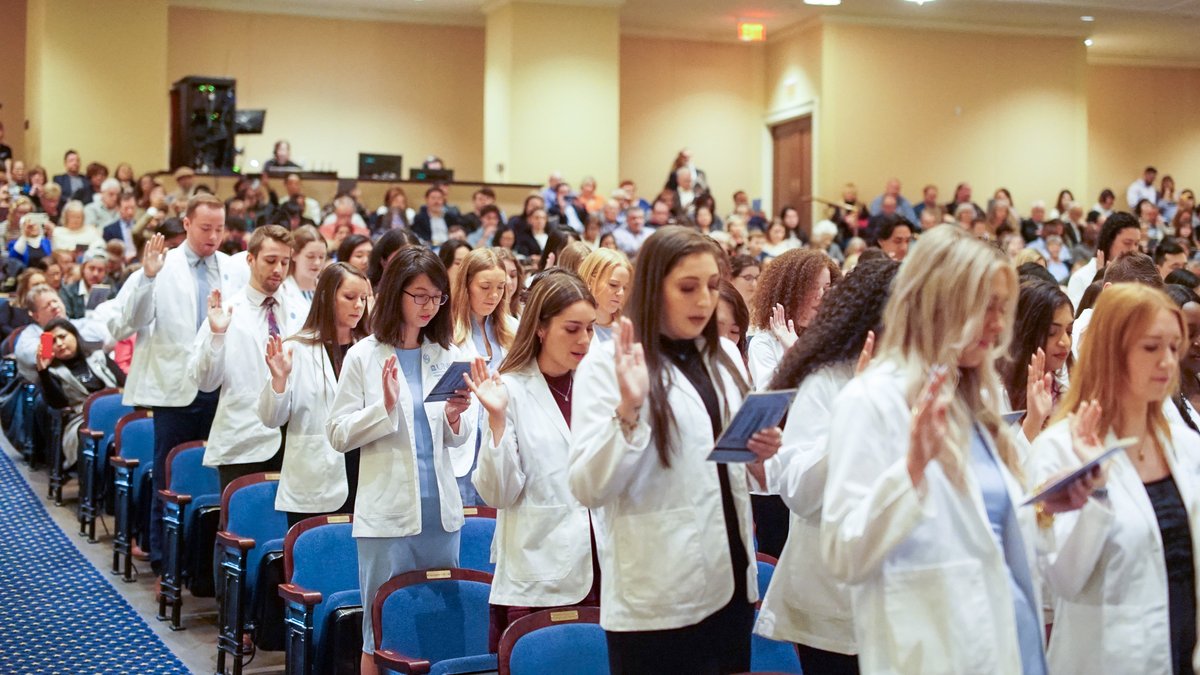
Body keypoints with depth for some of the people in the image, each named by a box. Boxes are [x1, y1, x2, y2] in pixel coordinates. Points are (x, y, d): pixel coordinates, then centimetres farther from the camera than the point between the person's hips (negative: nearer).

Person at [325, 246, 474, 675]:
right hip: (387, 513, -4)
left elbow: (458, 442, 10)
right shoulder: (364, 356, -2)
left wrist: (456, 418, -10)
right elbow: (338, 434, -6)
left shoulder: (446, 355, 8)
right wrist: (385, 407, -18)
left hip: (440, 510, 4)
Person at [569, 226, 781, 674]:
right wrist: (628, 409, -28)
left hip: (728, 584, 6)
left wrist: (760, 455, -1)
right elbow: (587, 488, -15)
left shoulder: (726, 357, 10)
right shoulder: (607, 364, -8)